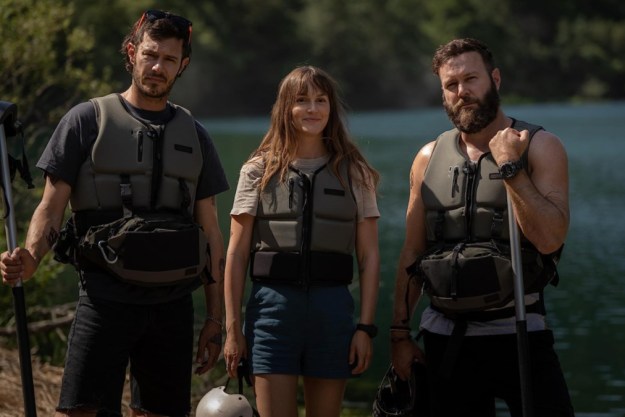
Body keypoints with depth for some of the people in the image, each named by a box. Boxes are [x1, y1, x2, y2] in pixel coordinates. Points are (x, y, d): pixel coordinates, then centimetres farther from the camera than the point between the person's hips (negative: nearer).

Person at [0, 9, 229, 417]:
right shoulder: (88, 120, 3)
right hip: (106, 297, -4)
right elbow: (52, 207, 0)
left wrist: (215, 319, 10)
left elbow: (211, 231, 14)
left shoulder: (193, 135, 14)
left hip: (173, 303, 4)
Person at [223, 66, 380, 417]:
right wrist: (233, 328, -1)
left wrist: (366, 327, -2)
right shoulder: (259, 171, 5)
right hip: (273, 305, -1)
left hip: (332, 308, 1)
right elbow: (237, 255, 4)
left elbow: (370, 258, 6)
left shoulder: (354, 174, 8)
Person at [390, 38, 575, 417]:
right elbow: (412, 253, 13)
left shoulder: (541, 147, -2)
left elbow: (550, 239, -14)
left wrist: (511, 168, -17)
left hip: (518, 332, -3)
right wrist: (400, 332, 10)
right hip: (446, 338, 3)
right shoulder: (430, 158, 9)